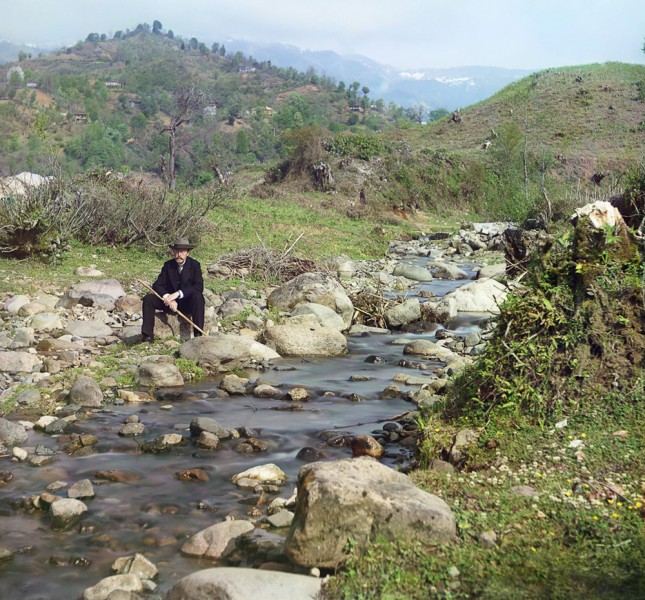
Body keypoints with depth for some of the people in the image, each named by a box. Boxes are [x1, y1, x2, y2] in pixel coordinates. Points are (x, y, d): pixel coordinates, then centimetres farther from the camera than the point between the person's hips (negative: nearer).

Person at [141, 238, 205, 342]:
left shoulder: (195, 265, -8)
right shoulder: (168, 265, 1)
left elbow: (199, 287, -20)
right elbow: (157, 285, -6)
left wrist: (178, 294, -30)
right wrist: (168, 298, -27)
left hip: (188, 302, -3)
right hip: (170, 301, 3)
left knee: (198, 296, -35)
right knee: (148, 298, -19)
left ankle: (198, 334, -34)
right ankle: (148, 335, -21)